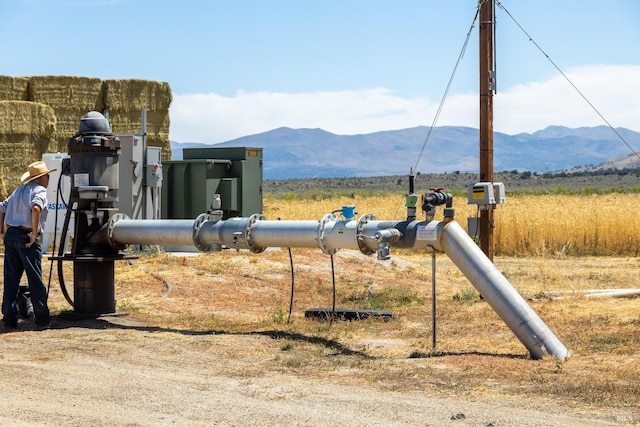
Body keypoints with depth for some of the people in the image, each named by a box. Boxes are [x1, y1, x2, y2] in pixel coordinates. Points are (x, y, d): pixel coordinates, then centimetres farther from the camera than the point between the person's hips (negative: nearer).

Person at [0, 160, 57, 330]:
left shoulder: (19, 190, 19)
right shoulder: (39, 191, -6)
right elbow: (35, 208, -25)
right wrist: (34, 233, -20)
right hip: (26, 237, -7)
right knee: (35, 279, 1)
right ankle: (42, 317, 8)